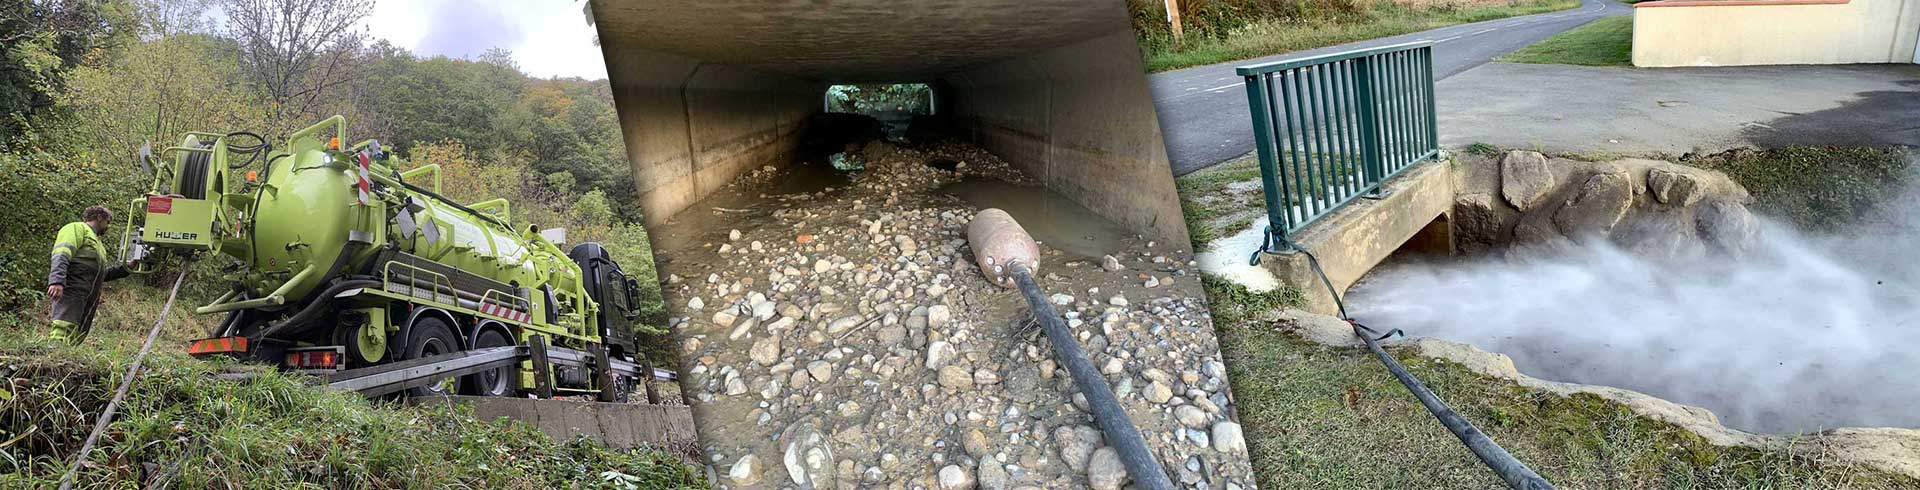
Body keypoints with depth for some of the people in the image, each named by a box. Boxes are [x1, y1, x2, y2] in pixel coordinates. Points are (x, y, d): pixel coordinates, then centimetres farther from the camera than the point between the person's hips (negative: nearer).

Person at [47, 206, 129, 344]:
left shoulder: (96, 241, 33)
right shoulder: (77, 228, 4)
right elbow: (61, 255, -13)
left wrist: (124, 269, 25)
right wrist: (57, 281, -27)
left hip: (90, 298, 9)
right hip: (72, 290, -9)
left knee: (76, 338, -1)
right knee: (63, 332, -23)